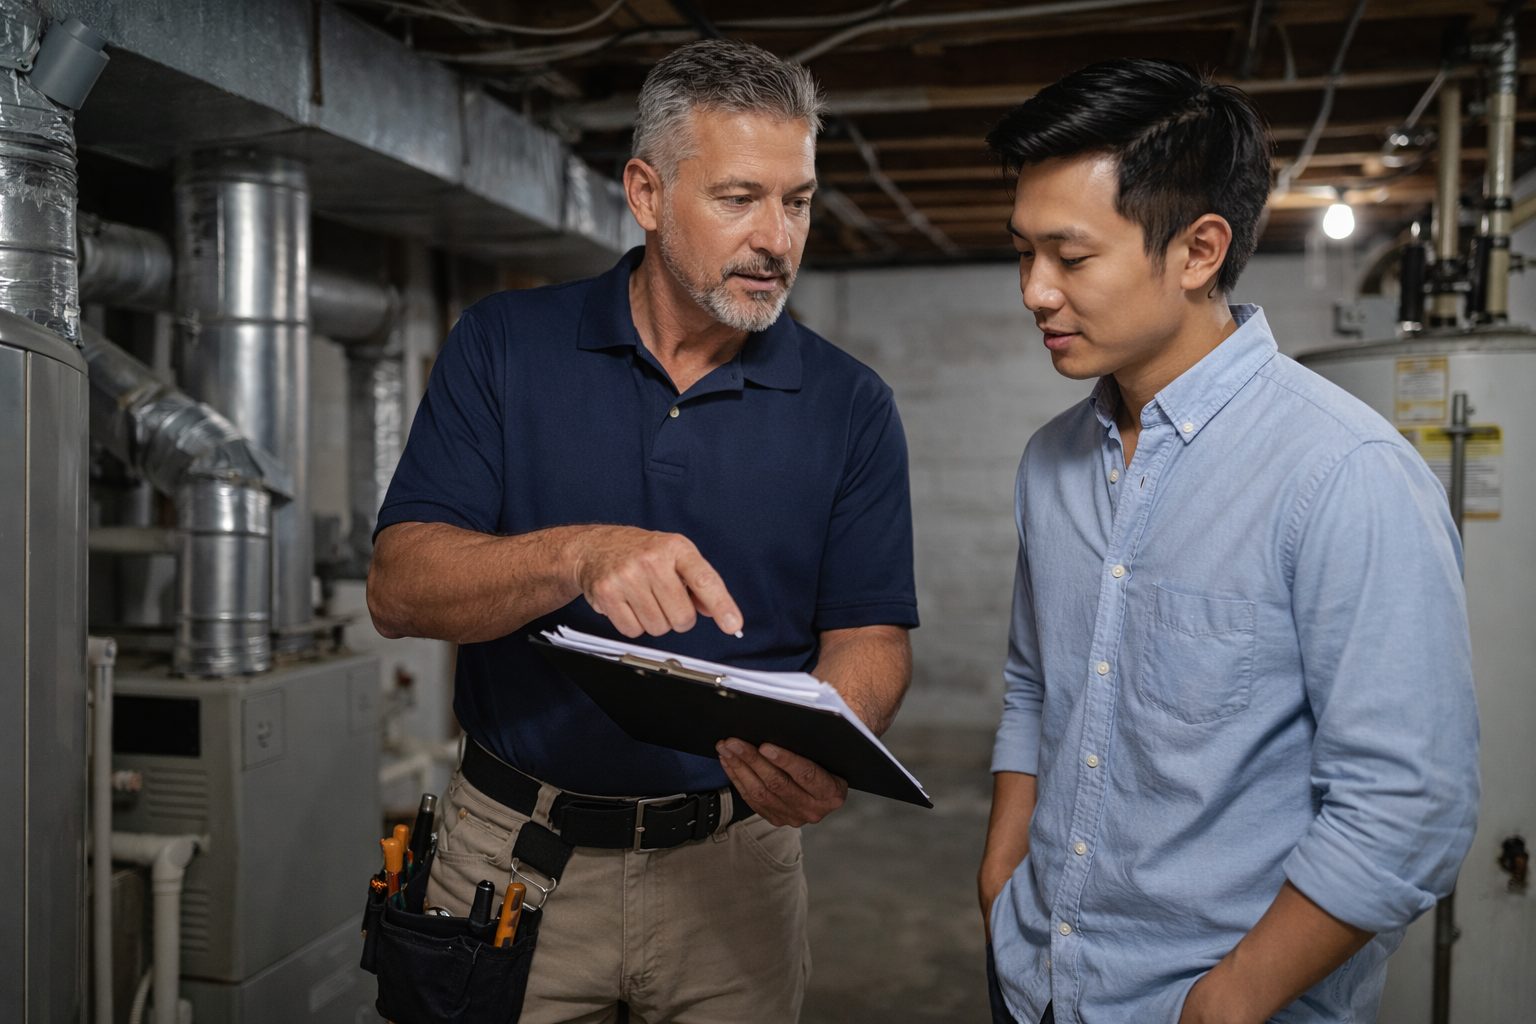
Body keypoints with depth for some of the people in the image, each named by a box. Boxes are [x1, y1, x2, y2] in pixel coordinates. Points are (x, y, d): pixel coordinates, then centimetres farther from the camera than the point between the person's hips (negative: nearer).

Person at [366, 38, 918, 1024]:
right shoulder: (505, 344, -4)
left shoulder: (850, 405, -2)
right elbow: (400, 589, -11)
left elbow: (870, 634, -4)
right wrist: (579, 555, -30)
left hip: (732, 866, 1)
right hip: (513, 855, 0)